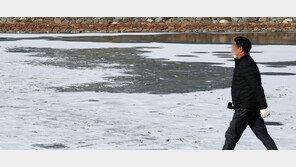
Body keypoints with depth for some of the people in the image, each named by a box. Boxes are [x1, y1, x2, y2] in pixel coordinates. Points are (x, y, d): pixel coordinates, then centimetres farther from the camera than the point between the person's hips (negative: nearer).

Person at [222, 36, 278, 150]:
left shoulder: (247, 65, -17)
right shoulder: (242, 63, 16)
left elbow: (258, 88, -22)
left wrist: (263, 107, -23)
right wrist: (236, 102, 29)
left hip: (245, 108, -10)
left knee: (231, 135, -4)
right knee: (263, 135, 8)